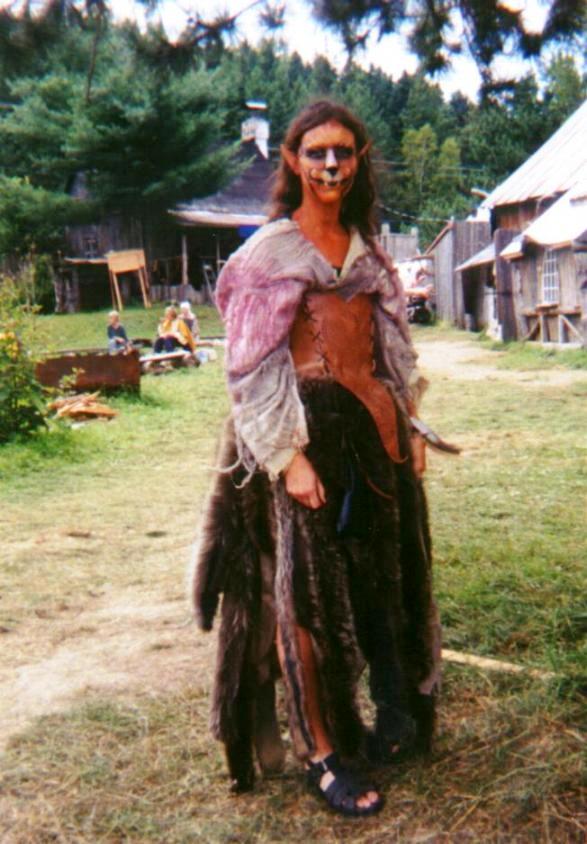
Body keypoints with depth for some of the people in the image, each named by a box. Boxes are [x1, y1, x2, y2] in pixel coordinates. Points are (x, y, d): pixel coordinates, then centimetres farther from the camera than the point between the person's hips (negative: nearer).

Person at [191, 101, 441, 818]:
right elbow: (253, 366, -11)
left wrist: (408, 426, 11)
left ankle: (395, 721, 33)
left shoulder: (367, 249, 13)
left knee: (383, 577, 15)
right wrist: (289, 456, -17)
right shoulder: (270, 250, -5)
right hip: (309, 434, -6)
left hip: (374, 430, 6)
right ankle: (322, 757, 12)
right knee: (308, 589, 1)